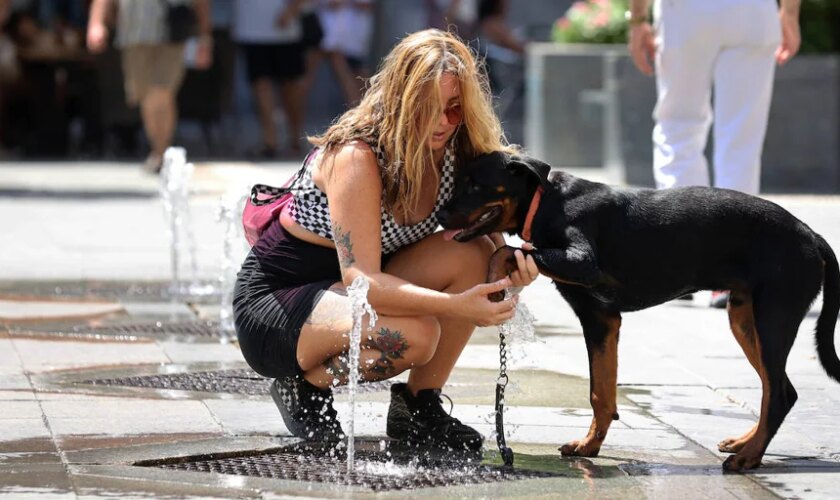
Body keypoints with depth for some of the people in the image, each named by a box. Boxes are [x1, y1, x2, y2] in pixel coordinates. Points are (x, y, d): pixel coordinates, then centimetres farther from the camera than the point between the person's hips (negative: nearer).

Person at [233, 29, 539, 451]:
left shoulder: (454, 151, -6)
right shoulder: (355, 157, -26)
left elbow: (482, 232, -1)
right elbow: (360, 280, -33)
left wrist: (509, 258, -27)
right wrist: (455, 305, -45)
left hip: (342, 295, 7)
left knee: (472, 256, -18)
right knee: (414, 334, -35)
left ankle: (418, 408, -5)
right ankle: (302, 384, -6)